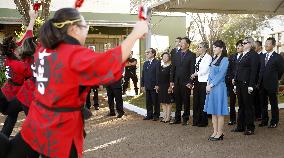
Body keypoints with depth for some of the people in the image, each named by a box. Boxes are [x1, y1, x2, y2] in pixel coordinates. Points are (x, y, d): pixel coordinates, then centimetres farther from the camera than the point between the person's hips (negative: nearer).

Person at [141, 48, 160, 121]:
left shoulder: (157, 63, -7)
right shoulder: (145, 63, 17)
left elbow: (158, 74, -12)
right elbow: (143, 75, 17)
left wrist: (157, 85, -17)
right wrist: (142, 85, 11)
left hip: (154, 86, -7)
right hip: (147, 86, 7)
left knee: (155, 101, 2)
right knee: (148, 102, 11)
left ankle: (156, 115, 12)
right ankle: (149, 115, 20)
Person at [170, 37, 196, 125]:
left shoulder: (192, 55, -3)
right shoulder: (176, 55, 12)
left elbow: (192, 70, -8)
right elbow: (173, 68, 12)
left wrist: (190, 82, -14)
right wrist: (171, 80, 7)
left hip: (186, 82, -4)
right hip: (177, 82, 4)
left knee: (186, 101, 4)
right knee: (177, 101, 9)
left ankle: (185, 119, 13)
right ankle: (177, 118, 17)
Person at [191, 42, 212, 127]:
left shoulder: (208, 57, -6)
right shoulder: (197, 58, 17)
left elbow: (205, 70, -13)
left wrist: (195, 74, -5)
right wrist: (193, 77, 0)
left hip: (204, 81, -7)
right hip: (197, 81, 7)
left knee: (203, 101, -2)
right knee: (196, 101, 8)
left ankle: (203, 121, 8)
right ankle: (196, 120, 17)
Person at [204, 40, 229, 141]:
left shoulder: (224, 60, -9)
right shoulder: (214, 59, 15)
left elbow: (220, 74, -15)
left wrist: (211, 85, -15)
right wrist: (208, 84, 2)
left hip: (219, 87, -8)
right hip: (211, 87, 8)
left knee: (219, 111, -2)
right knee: (213, 111, 10)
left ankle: (220, 133, 6)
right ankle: (215, 132, 17)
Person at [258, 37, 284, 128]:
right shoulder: (262, 57, 11)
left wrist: (275, 80, 8)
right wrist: (259, 81, 10)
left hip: (271, 85, -6)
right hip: (262, 84, 6)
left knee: (273, 104, 4)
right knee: (263, 104, 12)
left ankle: (274, 122, 14)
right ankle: (264, 120, 23)